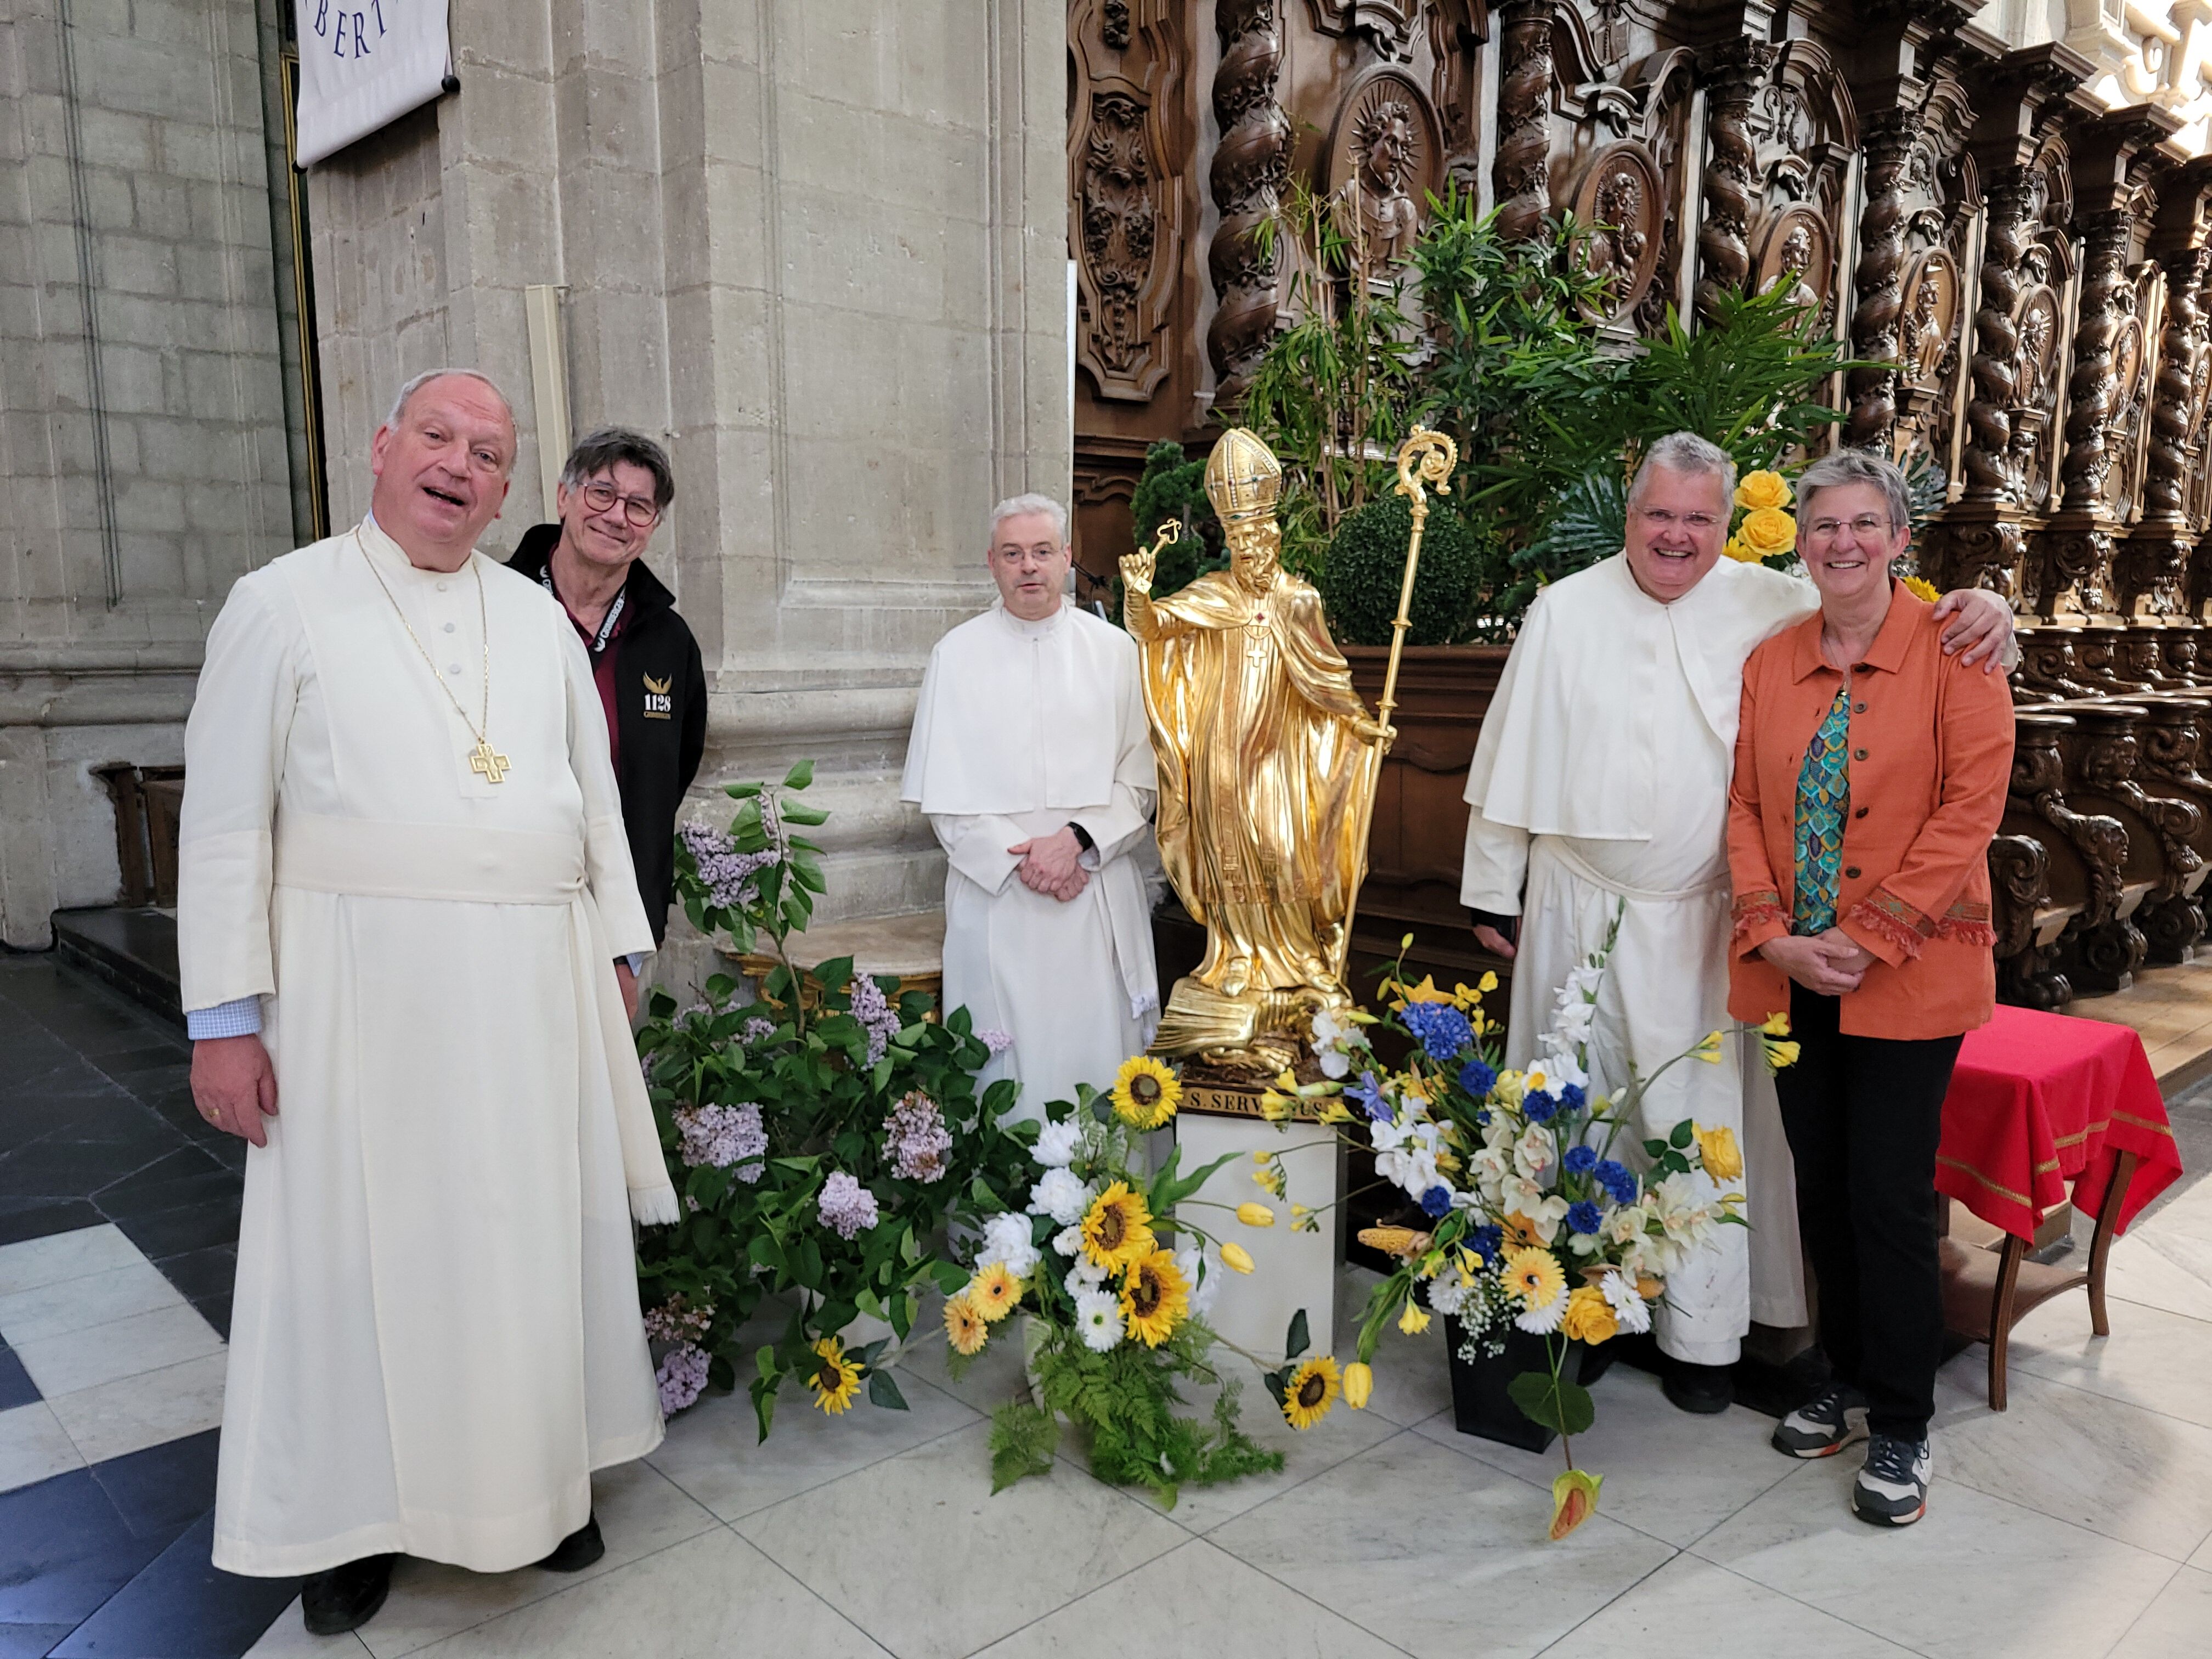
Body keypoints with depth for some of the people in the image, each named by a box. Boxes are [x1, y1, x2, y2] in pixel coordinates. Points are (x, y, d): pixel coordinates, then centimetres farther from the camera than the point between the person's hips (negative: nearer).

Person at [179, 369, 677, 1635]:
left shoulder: (540, 617, 10)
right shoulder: (285, 603, -1)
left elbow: (597, 793, 14)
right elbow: (225, 818, -3)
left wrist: (615, 951, 10)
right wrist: (223, 1016, -7)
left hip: (540, 985, 3)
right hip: (364, 987, -3)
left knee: (538, 1232, 11)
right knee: (364, 1246, 6)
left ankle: (545, 1468, 29)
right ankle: (354, 1506, 25)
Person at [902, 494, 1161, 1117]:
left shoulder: (1114, 650, 7)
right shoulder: (957, 655, 5)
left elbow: (1142, 777, 2)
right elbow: (941, 791, 1)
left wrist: (1079, 841, -13)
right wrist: (1017, 858, -10)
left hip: (1100, 897, 1)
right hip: (996, 896, 0)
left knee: (1100, 1046, 1)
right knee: (1007, 1068, 1)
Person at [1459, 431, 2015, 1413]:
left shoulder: (1773, 607, 0)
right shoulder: (1565, 610, 2)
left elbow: (1891, 627, 4)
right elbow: (1513, 757, 5)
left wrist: (1981, 612, -20)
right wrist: (1494, 889, 6)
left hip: (1696, 921, 0)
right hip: (1576, 912, 1)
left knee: (1699, 1124, 4)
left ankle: (1701, 1332, 19)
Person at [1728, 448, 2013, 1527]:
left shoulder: (1952, 649, -5)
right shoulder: (1769, 664, 8)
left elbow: (1970, 810, -12)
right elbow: (1745, 805, 5)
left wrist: (1865, 938, -16)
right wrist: (1775, 935, -8)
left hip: (1909, 977, -4)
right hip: (1793, 974, 4)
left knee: (1889, 1198, 0)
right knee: (1822, 1187, 13)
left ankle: (1900, 1431, 18)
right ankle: (1848, 1383, 32)